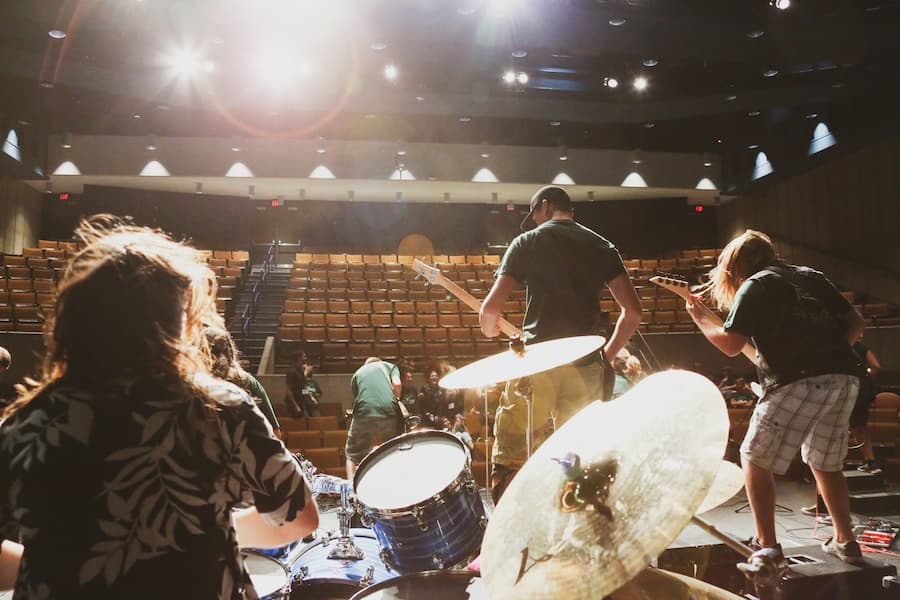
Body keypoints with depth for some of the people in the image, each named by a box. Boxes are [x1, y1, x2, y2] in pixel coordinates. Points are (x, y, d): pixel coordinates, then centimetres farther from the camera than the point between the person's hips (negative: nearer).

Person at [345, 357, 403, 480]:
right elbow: (397, 384, 3)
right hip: (389, 413, 0)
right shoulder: (388, 366, 22)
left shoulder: (357, 373, 27)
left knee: (353, 455, 14)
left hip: (364, 415, 0)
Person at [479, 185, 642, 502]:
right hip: (585, 366, 4)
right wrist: (607, 354, 16)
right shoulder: (602, 247, 14)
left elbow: (491, 307, -4)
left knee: (508, 462, 2)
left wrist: (491, 331, 18)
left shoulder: (527, 242, 5)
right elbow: (633, 311, 5)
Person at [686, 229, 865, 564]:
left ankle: (767, 545, 6)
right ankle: (845, 541, 28)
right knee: (826, 464, 24)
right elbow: (856, 324, 20)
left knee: (756, 460, 7)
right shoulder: (812, 276, 23)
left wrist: (698, 314, 8)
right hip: (844, 378, 7)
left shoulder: (754, 286, 3)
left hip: (798, 383, -7)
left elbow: (731, 345, -5)